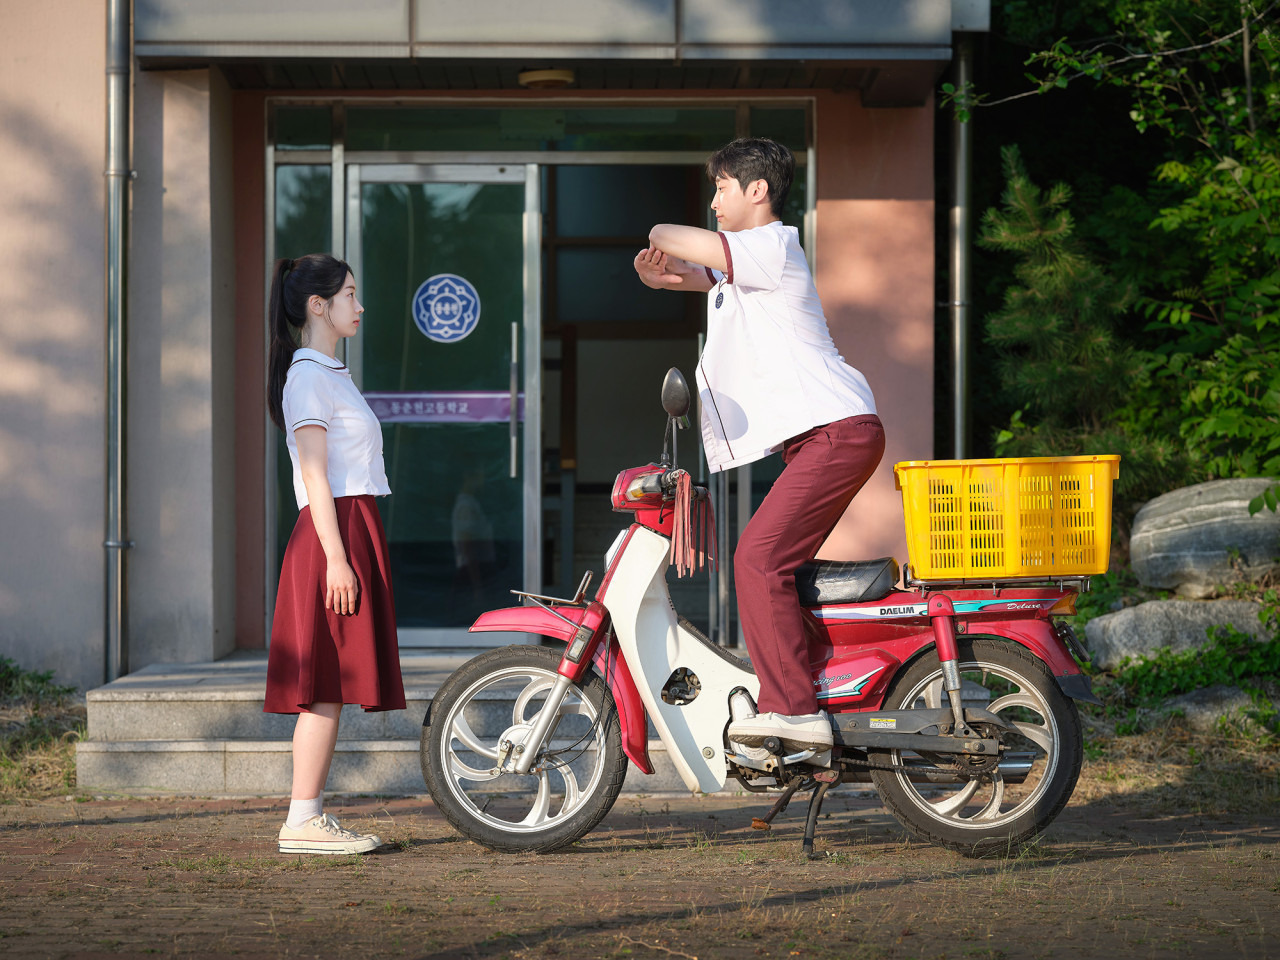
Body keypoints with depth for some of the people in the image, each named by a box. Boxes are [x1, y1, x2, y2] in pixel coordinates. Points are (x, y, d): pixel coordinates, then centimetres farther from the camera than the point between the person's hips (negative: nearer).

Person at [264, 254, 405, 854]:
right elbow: (315, 476, -16)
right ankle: (302, 821, -11)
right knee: (327, 683, -11)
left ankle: (312, 818, 8)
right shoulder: (309, 376, -9)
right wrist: (336, 557, -21)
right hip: (332, 532, -10)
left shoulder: (330, 375, 22)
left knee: (333, 686, 7)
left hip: (353, 534, 10)